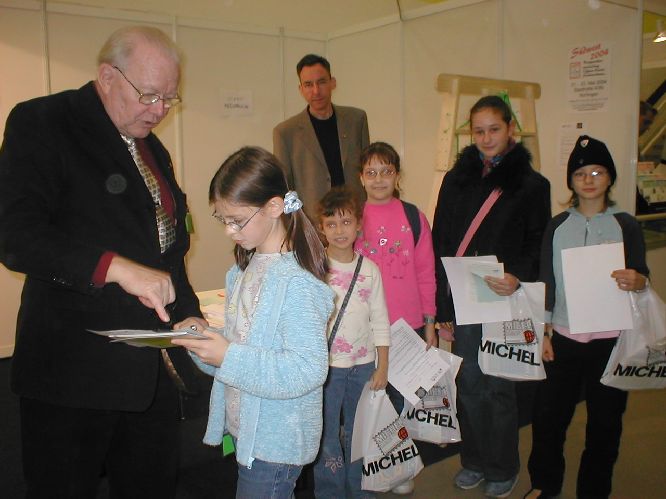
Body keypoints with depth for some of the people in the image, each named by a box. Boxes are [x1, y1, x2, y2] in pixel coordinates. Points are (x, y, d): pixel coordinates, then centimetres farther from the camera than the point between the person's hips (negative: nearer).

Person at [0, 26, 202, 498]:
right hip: (74, 370, -6)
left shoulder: (152, 149, 15)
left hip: (155, 367, 7)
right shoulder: (40, 122, -7)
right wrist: (117, 267, -30)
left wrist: (188, 318, 10)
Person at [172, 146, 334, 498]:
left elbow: (308, 371, -27)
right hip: (247, 430, 8)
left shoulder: (297, 281, -23)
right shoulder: (247, 268, 5)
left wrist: (229, 358, -29)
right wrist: (207, 335, -4)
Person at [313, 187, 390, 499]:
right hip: (327, 365, -3)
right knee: (327, 434, 5)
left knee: (358, 431, 16)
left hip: (363, 364, 3)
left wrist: (383, 366, 4)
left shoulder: (370, 269, 3)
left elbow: (380, 320, 6)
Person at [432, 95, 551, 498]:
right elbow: (441, 243, 5)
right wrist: (443, 307, 2)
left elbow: (538, 245, -1)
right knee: (469, 384, 11)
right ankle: (474, 460, 30)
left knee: (499, 386, 6)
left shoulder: (532, 184, 0)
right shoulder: (456, 179, 7)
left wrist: (518, 276, -23)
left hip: (505, 301, -2)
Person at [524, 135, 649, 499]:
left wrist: (637, 281, -24)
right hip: (564, 337, 1)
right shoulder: (557, 226, 5)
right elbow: (547, 282, 7)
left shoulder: (626, 226, 1)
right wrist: (542, 333, 3)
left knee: (604, 419, 7)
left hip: (610, 339, -1)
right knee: (547, 414, 4)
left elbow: (641, 277, 0)